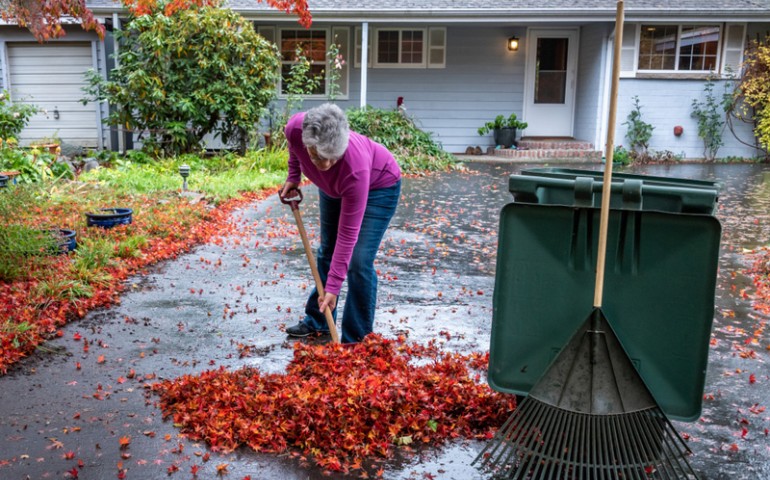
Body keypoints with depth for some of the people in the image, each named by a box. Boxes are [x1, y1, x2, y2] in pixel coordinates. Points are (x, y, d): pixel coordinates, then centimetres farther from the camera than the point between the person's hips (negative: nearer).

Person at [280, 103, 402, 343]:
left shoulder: (356, 166, -42)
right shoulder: (296, 128, -32)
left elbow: (348, 234, -35)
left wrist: (333, 286, -32)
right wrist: (293, 177, 0)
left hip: (379, 185, -6)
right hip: (333, 185, 6)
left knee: (359, 261, -13)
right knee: (327, 250, 13)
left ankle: (357, 340, 1)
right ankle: (317, 321, 28)